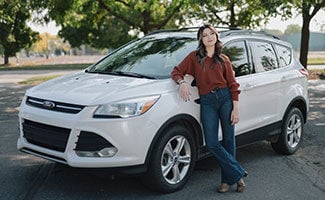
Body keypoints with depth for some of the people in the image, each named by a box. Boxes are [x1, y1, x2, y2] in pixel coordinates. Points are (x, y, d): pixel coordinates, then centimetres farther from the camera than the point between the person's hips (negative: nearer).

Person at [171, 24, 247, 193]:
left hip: (225, 98, 0)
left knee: (228, 140, 2)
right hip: (207, 101, 0)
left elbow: (233, 85, 6)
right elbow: (176, 71, 8)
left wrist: (235, 109, -2)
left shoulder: (223, 59, 8)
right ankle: (238, 173, 4)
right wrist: (182, 82, -15)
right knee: (211, 143, -8)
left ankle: (228, 179, 15)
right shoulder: (194, 56, 7)